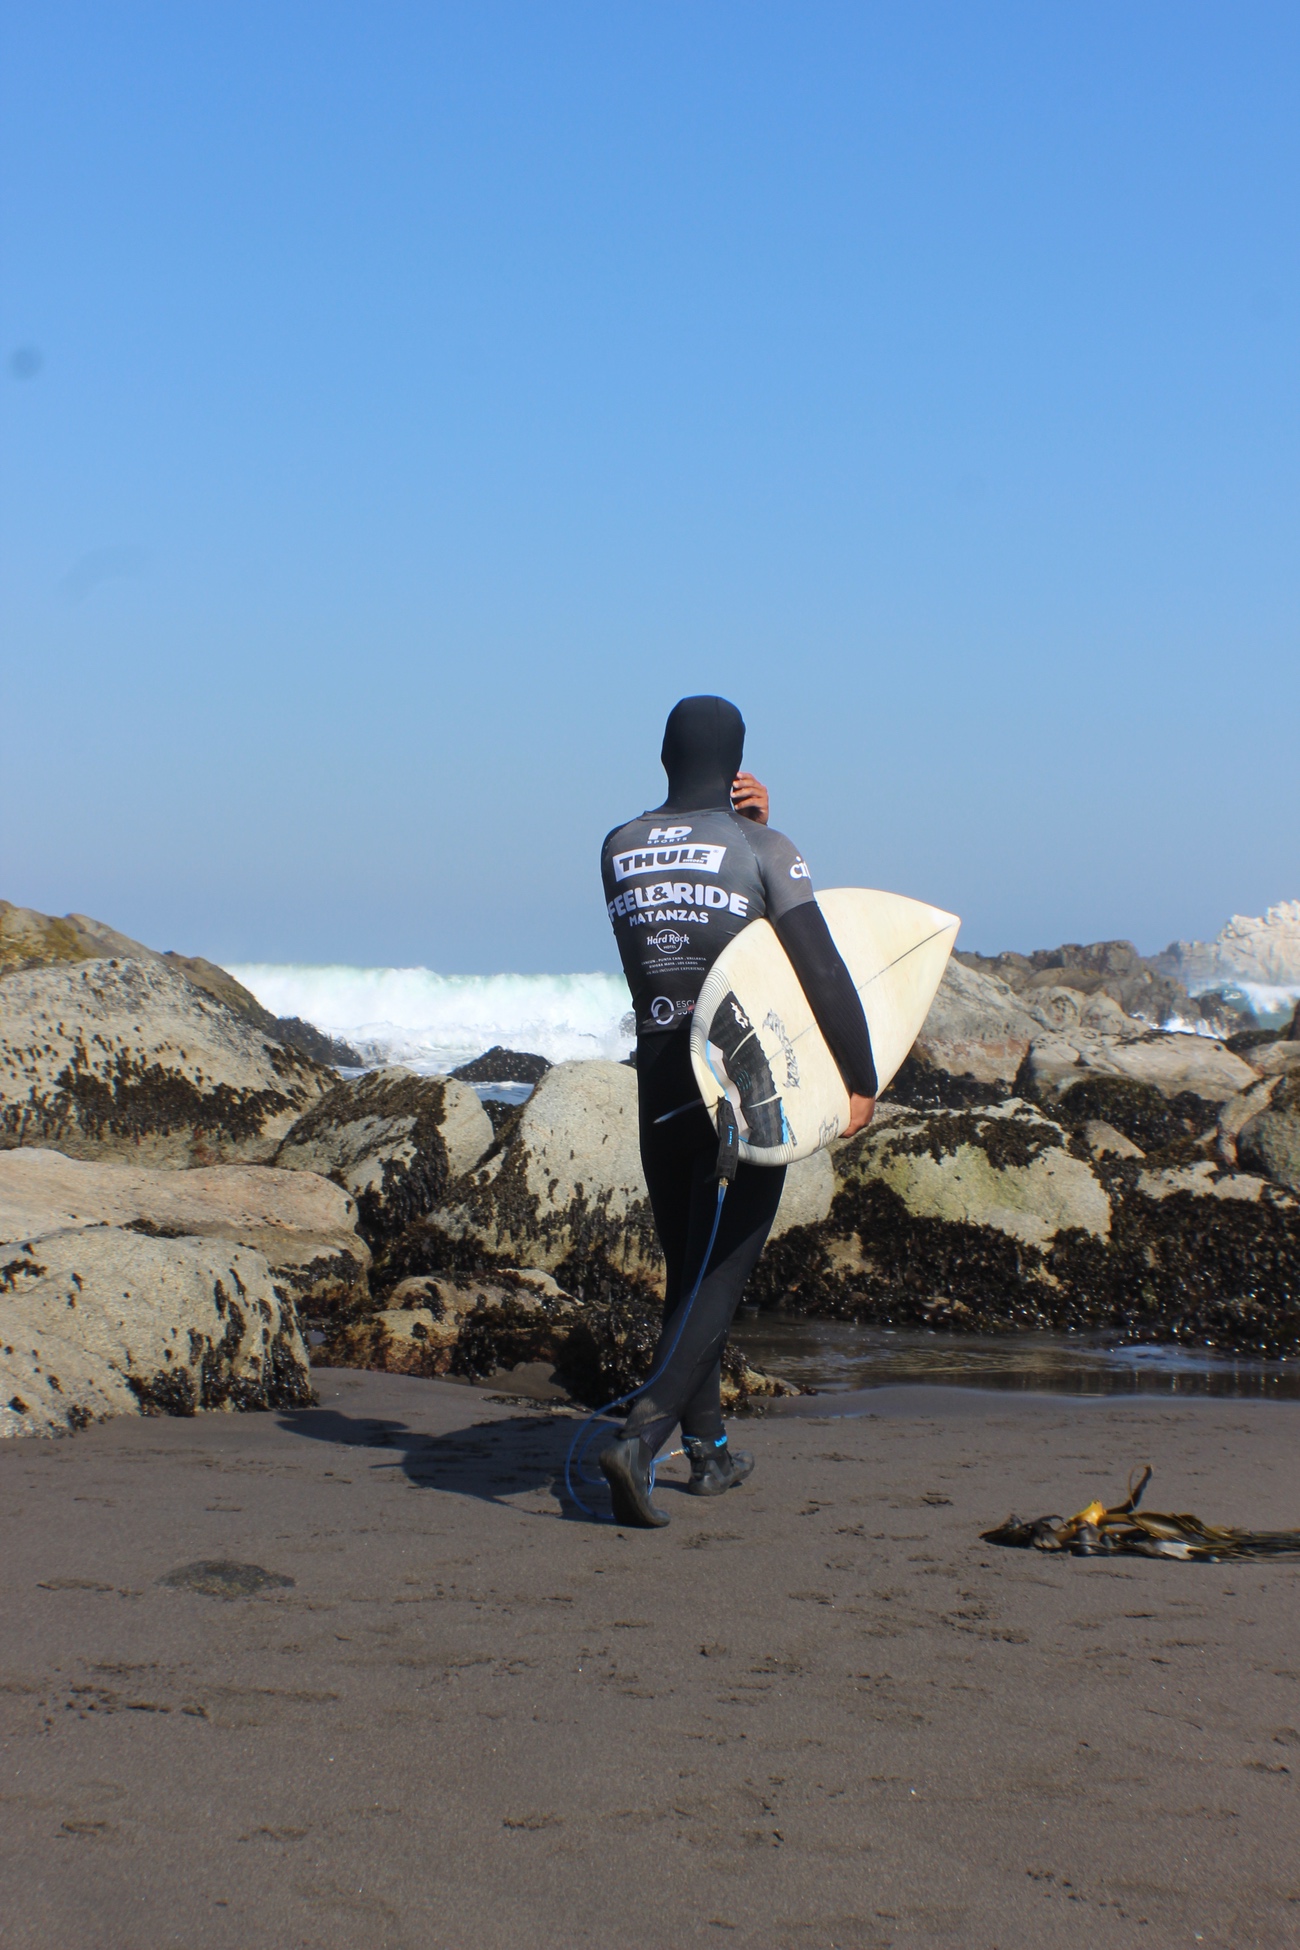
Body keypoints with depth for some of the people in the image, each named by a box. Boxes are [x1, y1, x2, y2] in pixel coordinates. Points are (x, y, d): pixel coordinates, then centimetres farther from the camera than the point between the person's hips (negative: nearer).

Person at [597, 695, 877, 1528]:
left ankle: (710, 1450, 26)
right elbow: (824, 973, -14)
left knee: (687, 1271, 17)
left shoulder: (618, 851, 4)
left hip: (661, 1092, 5)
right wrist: (862, 1081, -7)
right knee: (719, 1277, -5)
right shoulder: (765, 852, -9)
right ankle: (643, 1437, -22)